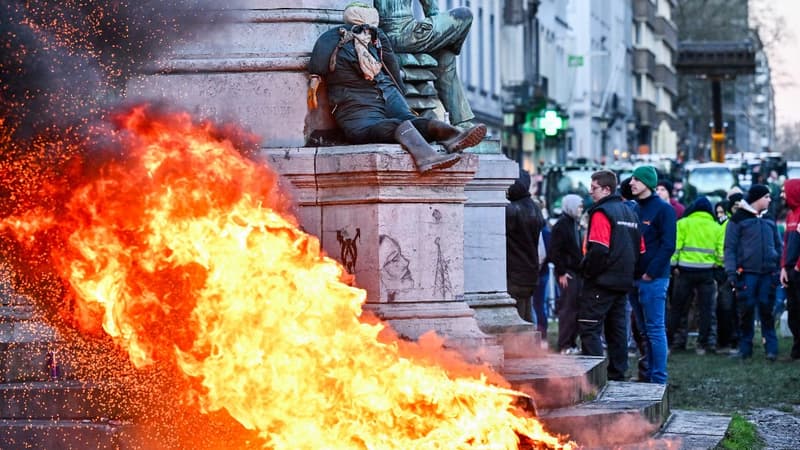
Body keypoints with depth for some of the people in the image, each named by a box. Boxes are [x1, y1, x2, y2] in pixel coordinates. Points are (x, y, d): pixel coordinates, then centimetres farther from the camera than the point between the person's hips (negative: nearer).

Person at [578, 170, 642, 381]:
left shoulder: (601, 213, -12)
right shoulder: (629, 212, 16)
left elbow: (598, 249, -21)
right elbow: (639, 249, 17)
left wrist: (587, 270, -9)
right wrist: (629, 271, 19)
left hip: (601, 282, -9)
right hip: (623, 282, 9)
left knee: (589, 328, -8)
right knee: (617, 328, 14)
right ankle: (618, 374, 16)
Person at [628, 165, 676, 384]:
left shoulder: (663, 209, -6)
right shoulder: (634, 209, 16)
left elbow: (668, 245, -12)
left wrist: (651, 272, -16)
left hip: (653, 279, -7)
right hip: (635, 279, 7)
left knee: (655, 329, -7)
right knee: (645, 330, 11)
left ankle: (659, 379, -5)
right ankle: (649, 374, 16)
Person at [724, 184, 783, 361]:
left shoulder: (769, 220, 15)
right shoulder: (738, 219, 1)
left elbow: (778, 245, 20)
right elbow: (730, 247, -1)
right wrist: (731, 272, -10)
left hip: (767, 273, 3)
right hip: (747, 272, -3)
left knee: (767, 310, 0)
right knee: (746, 310, -1)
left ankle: (771, 348, 2)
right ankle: (745, 348, 6)